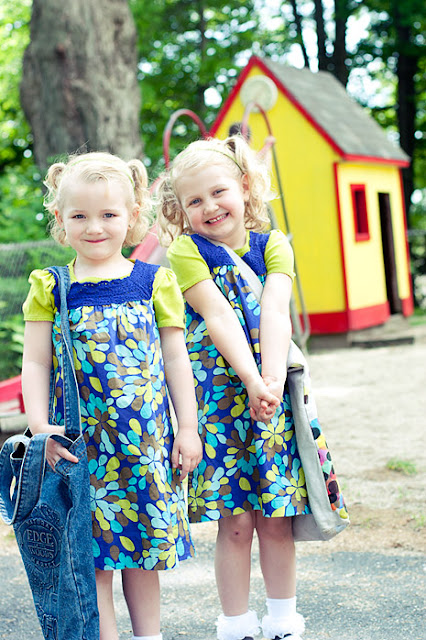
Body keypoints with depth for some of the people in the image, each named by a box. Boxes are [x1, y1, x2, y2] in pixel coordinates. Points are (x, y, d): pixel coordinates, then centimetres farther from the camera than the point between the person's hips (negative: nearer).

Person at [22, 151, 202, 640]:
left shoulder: (153, 282, 4)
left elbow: (176, 360, 6)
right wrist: (39, 424, -11)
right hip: (82, 442, -1)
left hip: (148, 440, 1)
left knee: (146, 546, 11)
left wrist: (187, 428, 3)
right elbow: (35, 364, 1)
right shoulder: (51, 289, 2)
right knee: (92, 551, 2)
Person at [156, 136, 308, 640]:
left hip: (271, 394, 2)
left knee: (276, 518, 7)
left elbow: (276, 312, -9)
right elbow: (219, 316, -14)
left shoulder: (272, 245, 6)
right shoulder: (187, 250, -2)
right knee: (234, 522, 1)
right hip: (218, 395, -2)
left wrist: (272, 380, -23)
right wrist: (252, 381, -24)